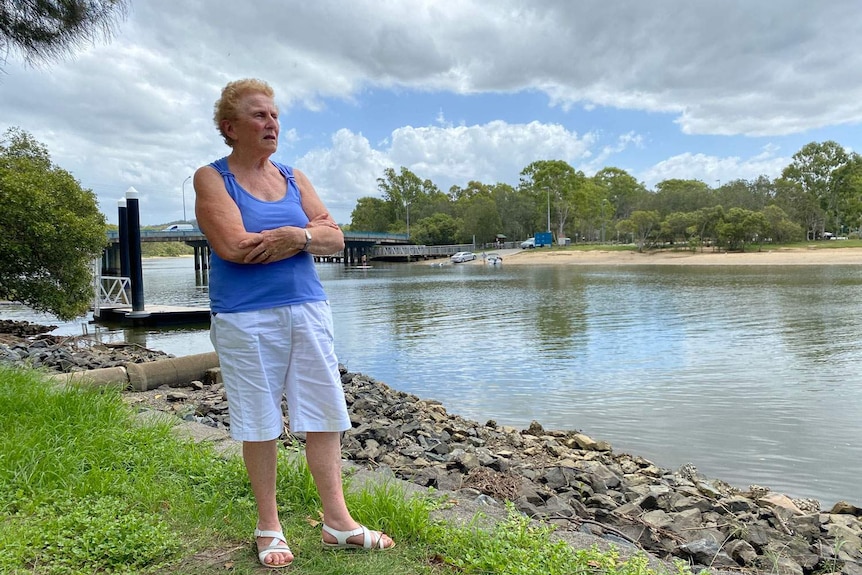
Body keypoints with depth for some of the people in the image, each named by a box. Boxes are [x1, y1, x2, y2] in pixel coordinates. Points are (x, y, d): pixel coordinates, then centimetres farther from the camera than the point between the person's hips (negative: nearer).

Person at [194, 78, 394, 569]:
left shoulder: (294, 178, 12)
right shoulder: (212, 178, -1)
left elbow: (335, 239, 5)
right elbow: (233, 245, -17)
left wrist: (300, 236, -16)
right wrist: (307, 231, -9)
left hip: (308, 308, 5)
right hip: (245, 316, -4)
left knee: (325, 414, 5)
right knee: (260, 422, 5)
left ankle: (337, 520, 18)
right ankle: (269, 526, 23)